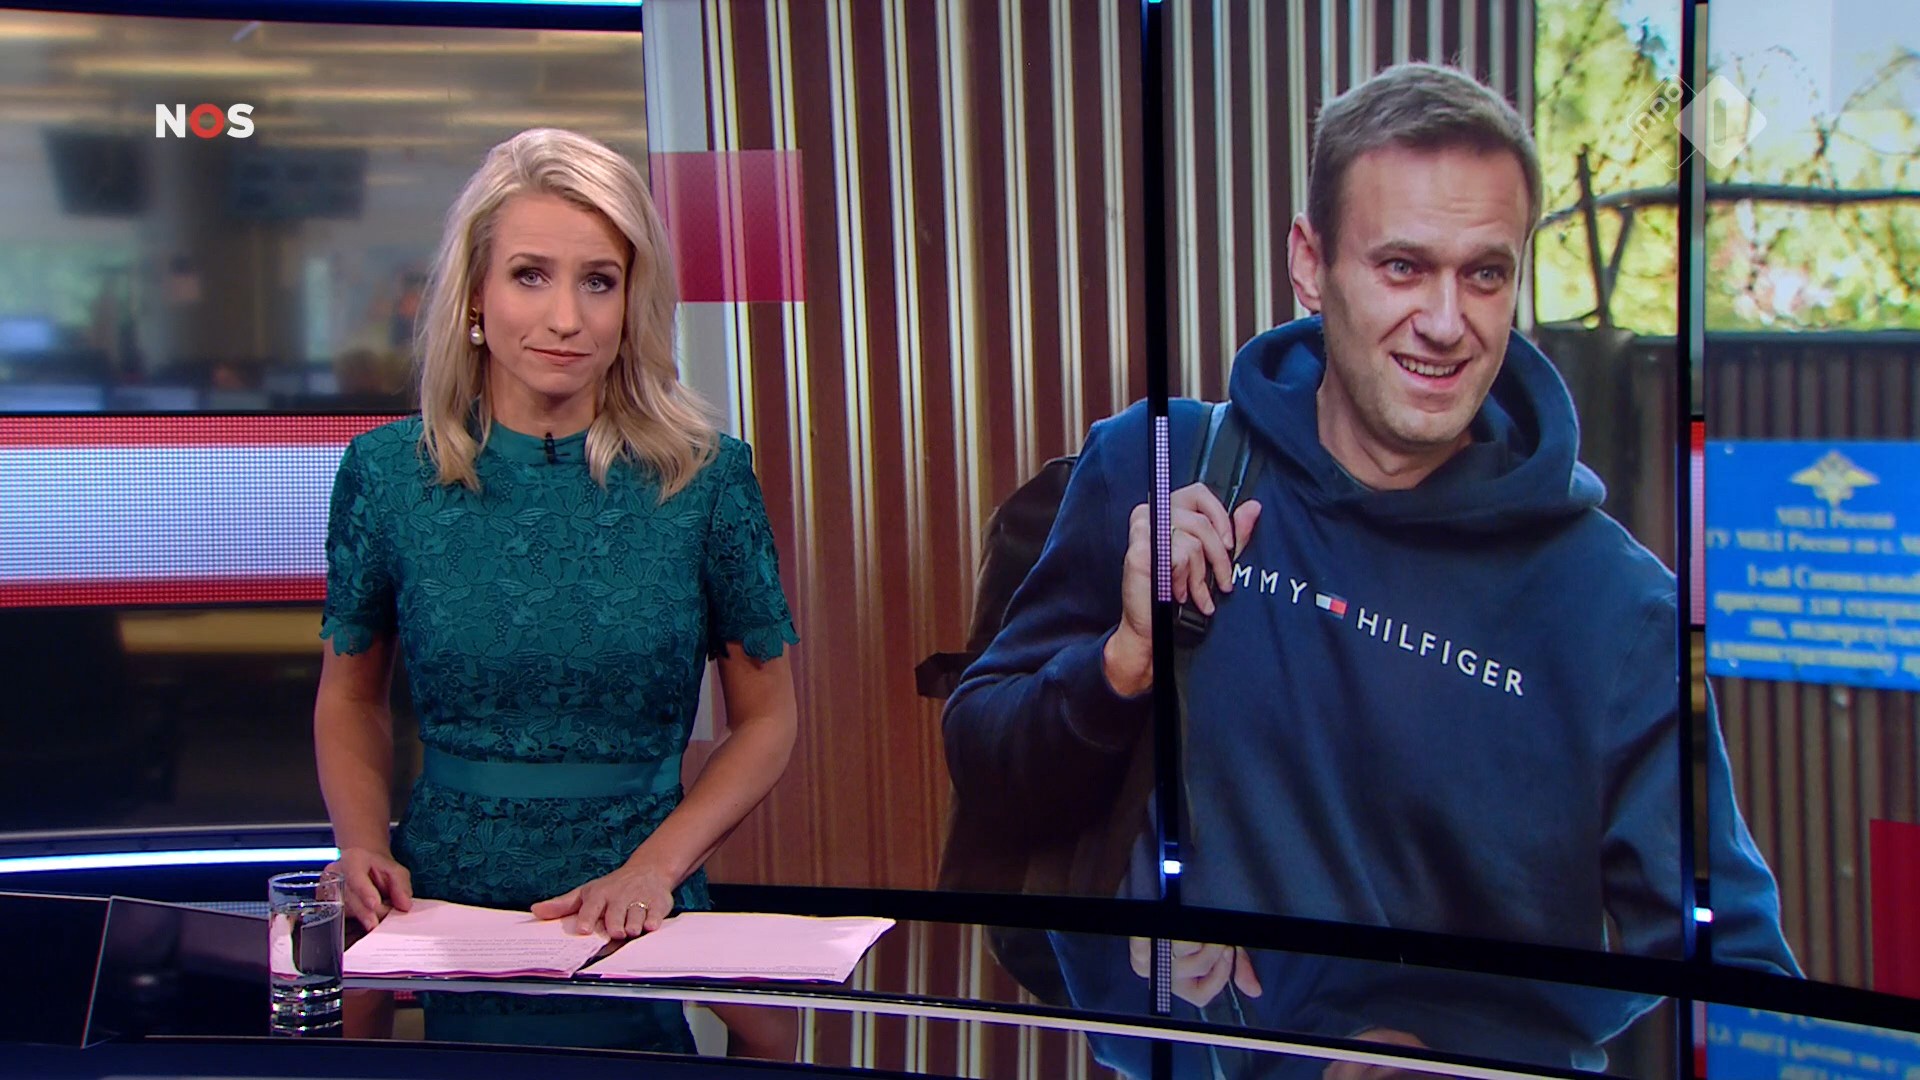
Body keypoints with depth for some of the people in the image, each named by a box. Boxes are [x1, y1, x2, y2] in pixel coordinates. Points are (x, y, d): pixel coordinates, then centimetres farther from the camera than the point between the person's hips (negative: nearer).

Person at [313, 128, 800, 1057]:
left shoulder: (705, 478, -2)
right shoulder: (386, 473, 2)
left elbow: (765, 720, 6)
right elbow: (350, 699, 15)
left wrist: (654, 865, -9)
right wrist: (364, 846, -3)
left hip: (640, 942, -1)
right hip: (441, 920, 1)